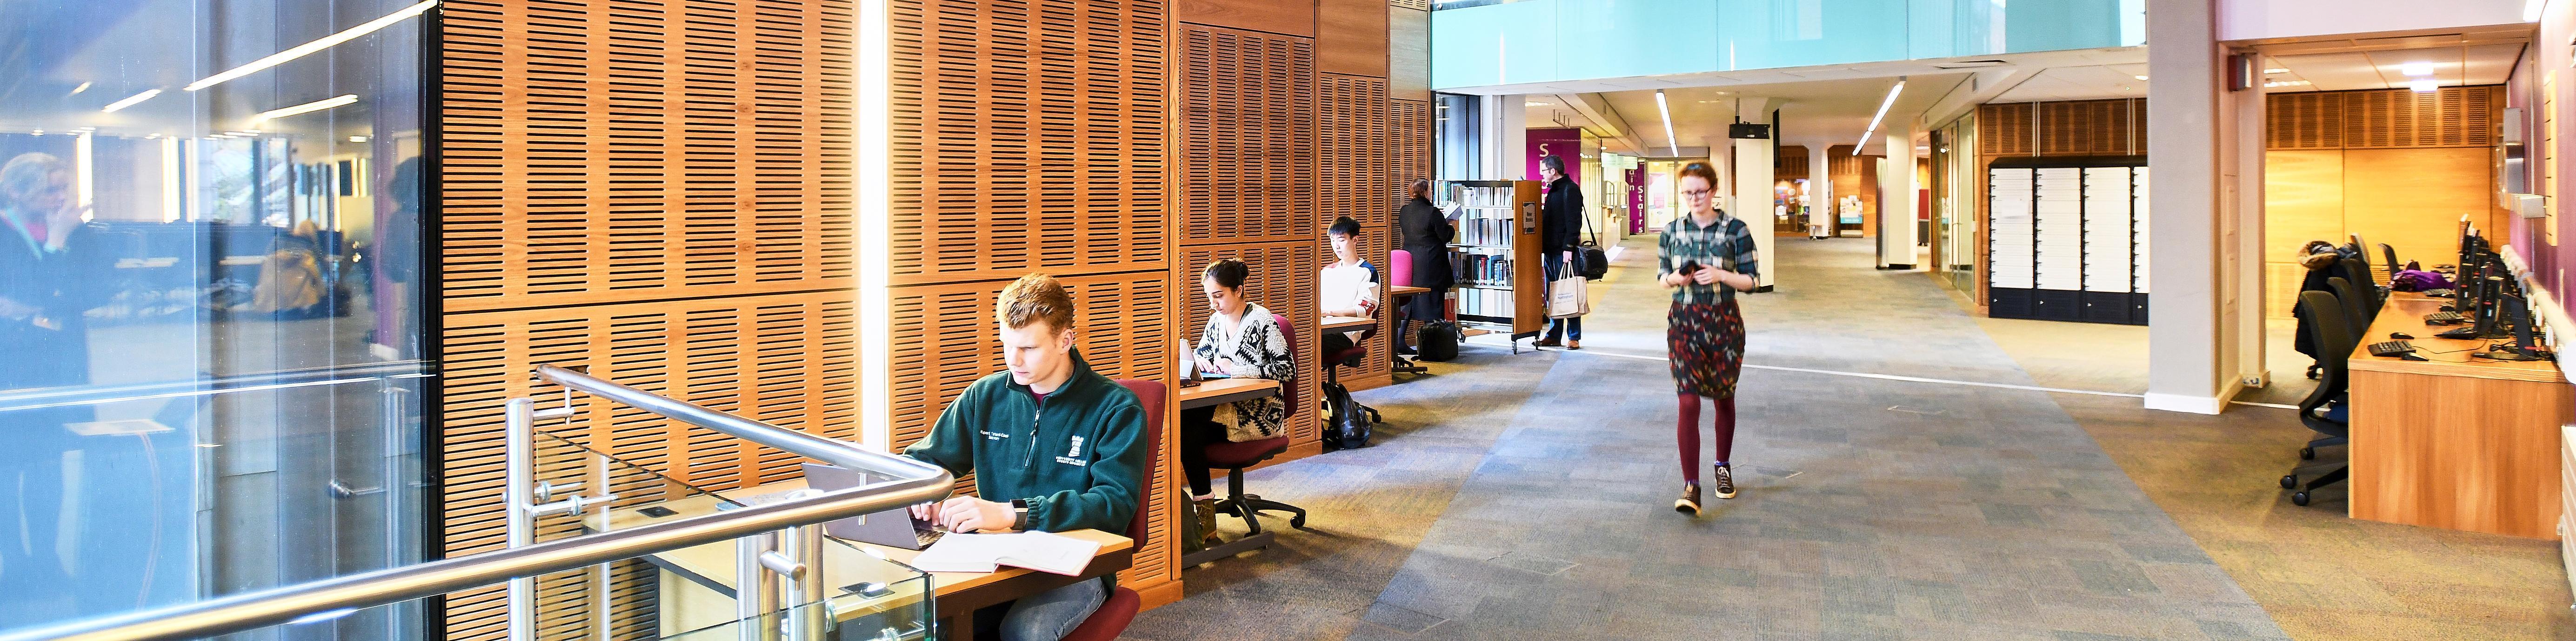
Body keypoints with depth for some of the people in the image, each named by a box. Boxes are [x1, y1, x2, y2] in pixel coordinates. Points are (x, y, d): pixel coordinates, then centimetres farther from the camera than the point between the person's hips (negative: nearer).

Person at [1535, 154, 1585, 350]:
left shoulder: (1570, 189, -11)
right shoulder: (1553, 190, 19)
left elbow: (1574, 221, -19)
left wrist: (1569, 247, -24)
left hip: (1563, 251, -9)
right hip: (1551, 251, 9)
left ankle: (1574, 338, 1)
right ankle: (1554, 336, 16)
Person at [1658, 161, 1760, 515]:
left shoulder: (1735, 230, -5)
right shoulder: (1672, 230, 3)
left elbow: (1751, 280, -2)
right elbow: (1662, 274, 12)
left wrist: (1720, 275, -19)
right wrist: (1676, 277, -10)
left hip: (1724, 321, 0)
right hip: (1684, 321, 1)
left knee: (1723, 399, 15)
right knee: (1688, 403, -9)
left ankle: (1723, 467, 38)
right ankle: (1691, 486, -8)